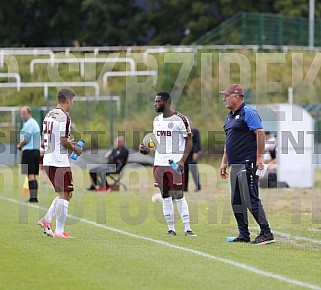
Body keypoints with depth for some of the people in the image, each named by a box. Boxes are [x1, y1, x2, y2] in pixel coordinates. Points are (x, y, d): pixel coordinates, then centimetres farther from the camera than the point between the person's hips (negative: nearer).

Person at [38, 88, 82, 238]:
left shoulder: (48, 115, 14)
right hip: (60, 161, -9)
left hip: (48, 160, 9)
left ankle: (46, 219, 9)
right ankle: (59, 231, -3)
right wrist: (76, 149, 0)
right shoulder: (64, 117, -13)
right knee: (65, 195, -2)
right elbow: (64, 141, -18)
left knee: (64, 194, 19)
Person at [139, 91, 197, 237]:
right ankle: (171, 229, 12)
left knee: (178, 196, -7)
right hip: (159, 163, 6)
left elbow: (189, 142, -6)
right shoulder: (157, 120, 13)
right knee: (165, 196, 7)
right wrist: (148, 149, 4)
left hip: (175, 163, -6)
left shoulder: (180, 119, -8)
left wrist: (182, 161, -16)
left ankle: (187, 229, -3)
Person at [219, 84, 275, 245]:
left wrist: (259, 157, -21)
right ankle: (243, 235, 17)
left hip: (247, 164, -10)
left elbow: (260, 133, -17)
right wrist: (224, 162, 23)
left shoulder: (248, 112, -9)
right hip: (235, 165, 10)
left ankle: (266, 234, -12)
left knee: (251, 200, -13)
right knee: (236, 201, 11)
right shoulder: (230, 116, 19)